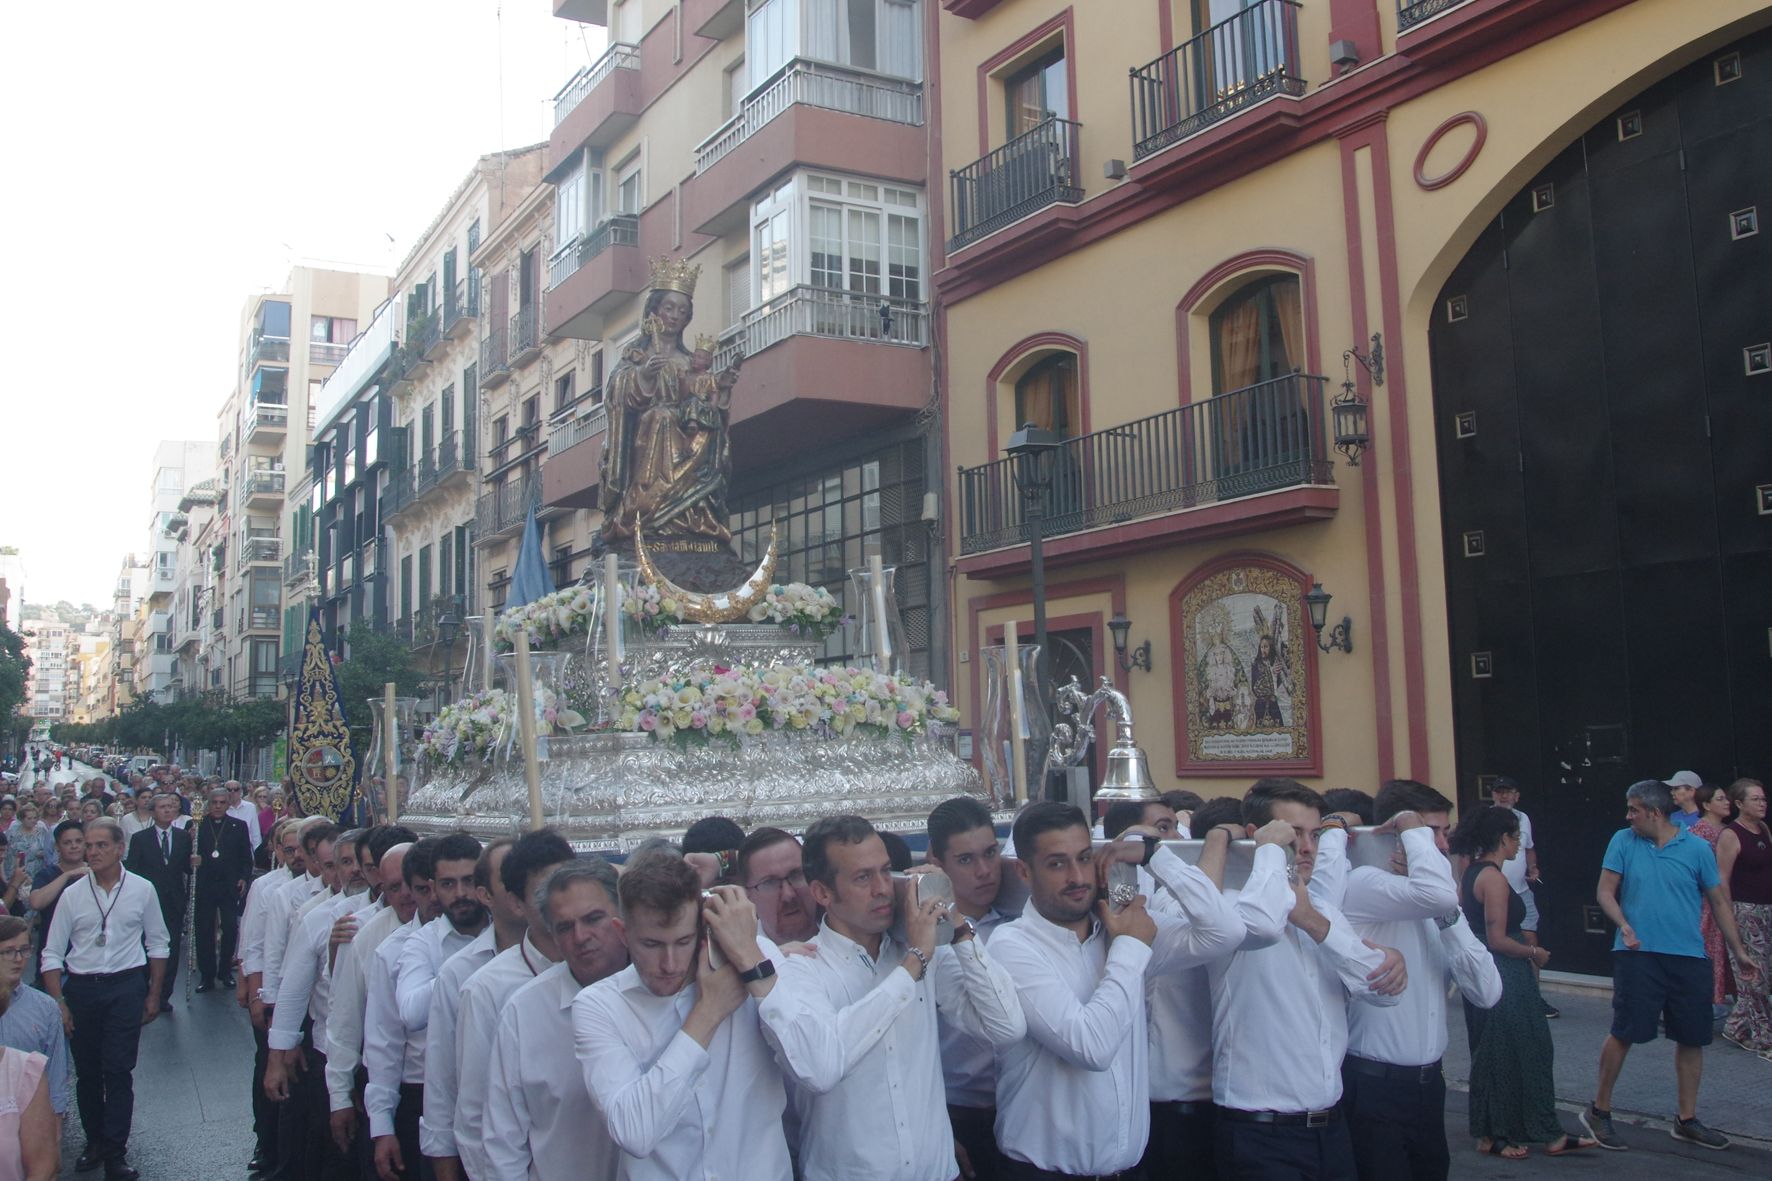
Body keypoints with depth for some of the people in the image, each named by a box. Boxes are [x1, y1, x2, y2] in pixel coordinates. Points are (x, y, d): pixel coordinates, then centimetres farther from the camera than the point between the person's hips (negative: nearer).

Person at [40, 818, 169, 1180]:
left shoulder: (142, 890, -2)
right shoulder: (72, 895, -1)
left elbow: (158, 943, 6)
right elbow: (52, 953, 2)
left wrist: (154, 993, 5)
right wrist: (58, 1002, -5)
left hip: (126, 986, -2)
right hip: (81, 988, 2)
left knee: (119, 1071, -4)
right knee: (87, 1071, 10)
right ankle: (94, 1140, 27)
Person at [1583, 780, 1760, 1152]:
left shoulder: (1697, 848, 2)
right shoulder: (1623, 842, 1)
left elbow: (1719, 901, 9)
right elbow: (1606, 891, 1)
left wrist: (1739, 952, 10)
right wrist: (1624, 925, -17)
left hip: (1688, 957, 2)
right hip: (1637, 954, -2)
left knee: (1692, 1037, 9)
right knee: (1624, 1032, -4)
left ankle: (1686, 1120, 24)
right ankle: (1599, 1110, 10)